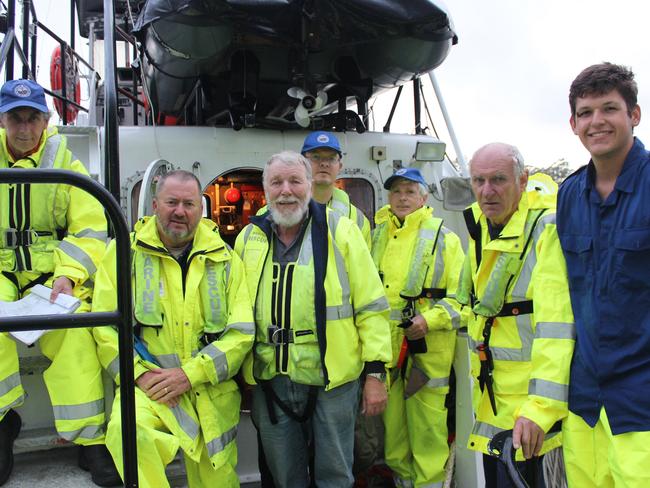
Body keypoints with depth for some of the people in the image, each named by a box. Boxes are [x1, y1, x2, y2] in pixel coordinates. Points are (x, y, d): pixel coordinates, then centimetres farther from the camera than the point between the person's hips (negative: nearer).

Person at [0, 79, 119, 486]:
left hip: (53, 273, -1)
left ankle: (91, 437, -16)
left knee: (74, 334, -27)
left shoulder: (68, 167, 6)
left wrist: (67, 275, -15)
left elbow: (90, 234, 2)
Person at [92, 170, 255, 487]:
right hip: (149, 385, -1)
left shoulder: (224, 259, 5)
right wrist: (138, 373, -14)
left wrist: (190, 373, -13)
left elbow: (242, 331, -3)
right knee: (127, 428, -33)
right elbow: (104, 324, -1)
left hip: (211, 389, 2)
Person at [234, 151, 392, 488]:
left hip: (331, 379, -3)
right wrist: (240, 371, 14)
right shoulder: (248, 238, 6)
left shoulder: (340, 231, -5)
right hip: (269, 381, 4)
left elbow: (372, 305, -5)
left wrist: (375, 371, -8)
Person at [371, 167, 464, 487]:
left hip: (428, 349, -4)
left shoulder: (443, 238, 1)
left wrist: (430, 320, -16)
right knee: (391, 419, 15)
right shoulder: (375, 236, 13)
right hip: (383, 346, 4)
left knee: (427, 423, 0)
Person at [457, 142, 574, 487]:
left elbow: (557, 325, -30)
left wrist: (541, 407, -34)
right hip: (492, 381, 8)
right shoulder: (479, 222, 4)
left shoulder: (547, 227, -22)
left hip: (528, 391, -8)